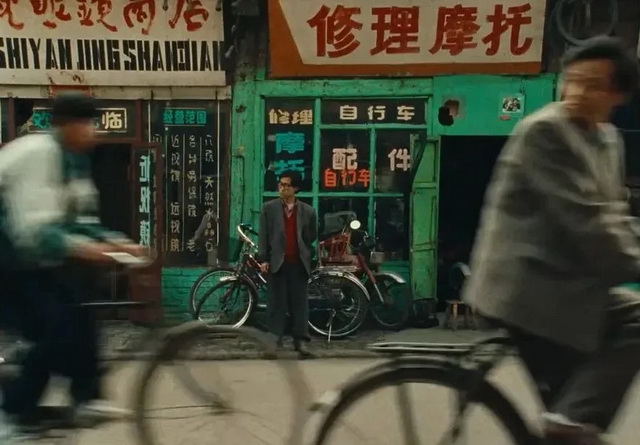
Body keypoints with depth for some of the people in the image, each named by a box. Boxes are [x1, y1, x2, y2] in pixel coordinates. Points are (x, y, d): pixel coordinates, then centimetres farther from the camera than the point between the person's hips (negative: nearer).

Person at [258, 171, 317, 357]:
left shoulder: (308, 211, 7)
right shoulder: (269, 208, 5)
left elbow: (312, 236, 15)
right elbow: (263, 235, 2)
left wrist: (305, 255, 10)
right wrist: (263, 259, -4)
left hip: (299, 263, 1)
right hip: (277, 262, -1)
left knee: (300, 302, 2)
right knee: (277, 302, 3)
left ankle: (300, 339, 6)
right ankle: (275, 338, 10)